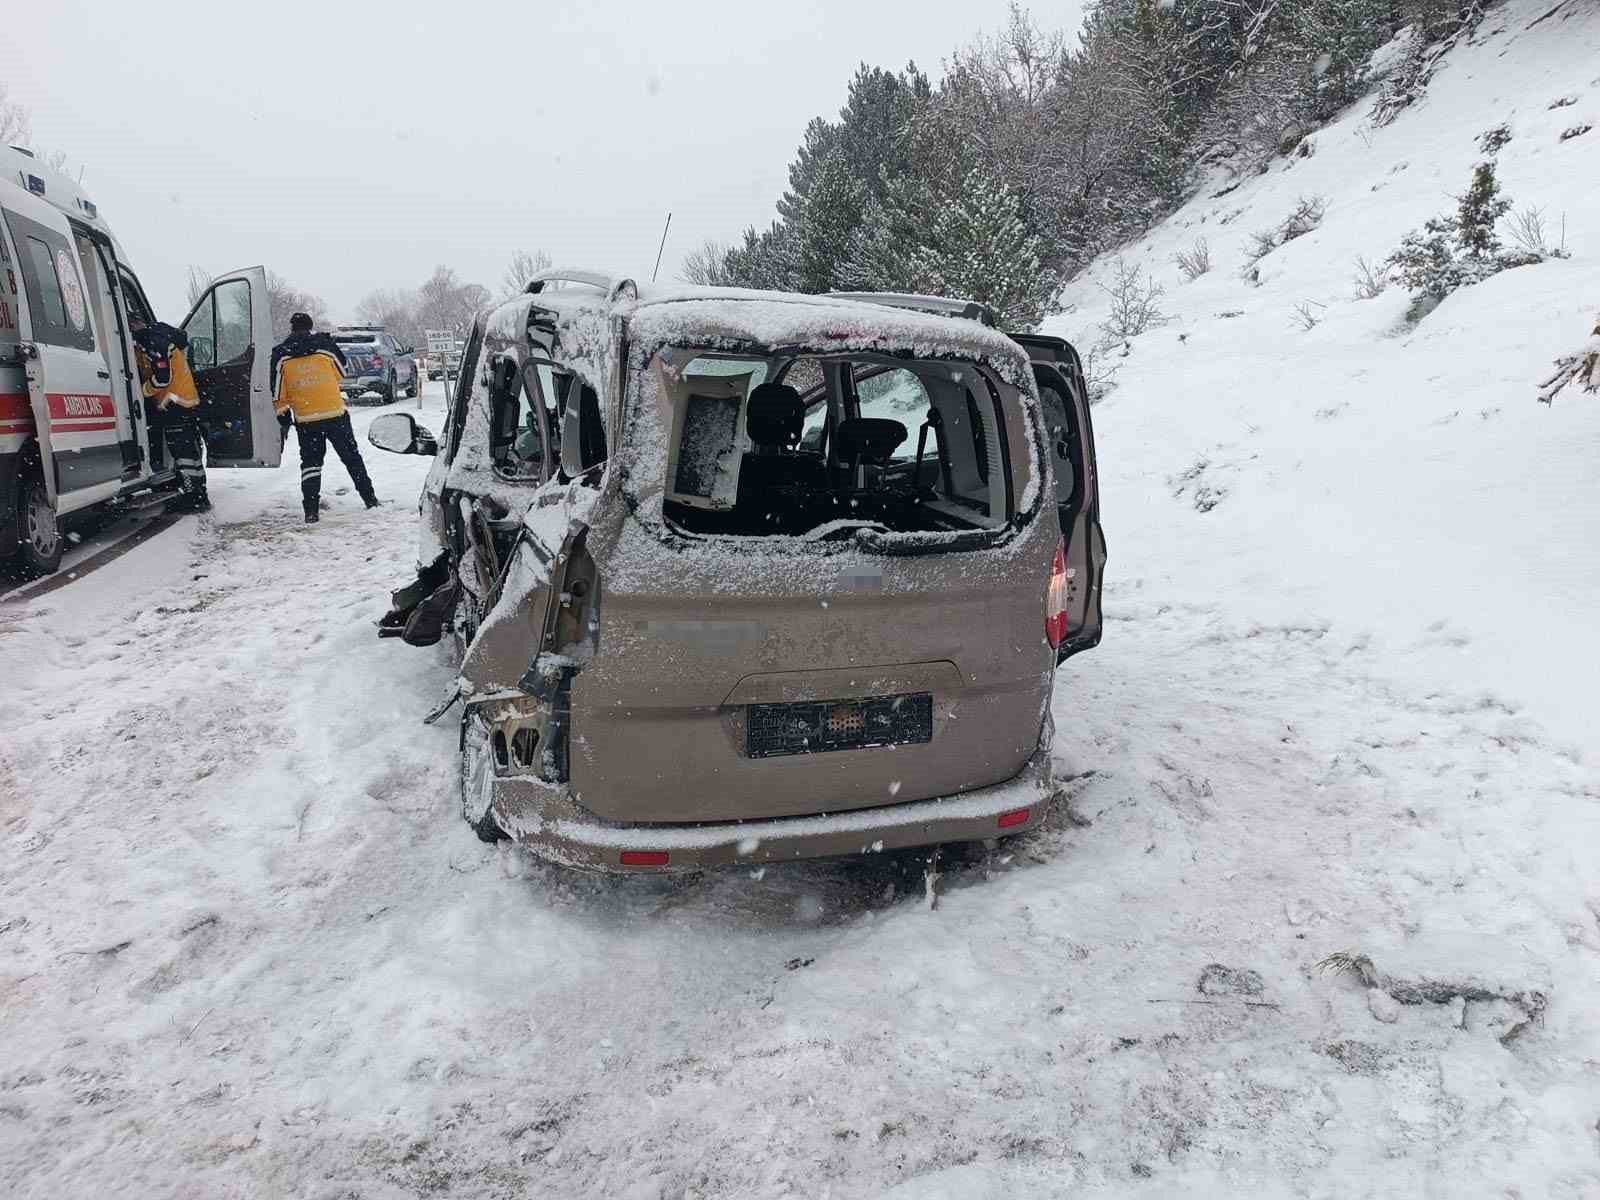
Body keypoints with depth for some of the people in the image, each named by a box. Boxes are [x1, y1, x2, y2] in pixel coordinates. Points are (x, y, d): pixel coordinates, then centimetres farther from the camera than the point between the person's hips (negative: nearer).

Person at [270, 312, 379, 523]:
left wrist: (283, 419, 12)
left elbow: (278, 393, 1)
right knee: (351, 456, 13)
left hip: (305, 420, 0)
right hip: (336, 414, 0)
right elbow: (341, 373, 12)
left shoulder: (280, 355, -1)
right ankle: (369, 498, 18)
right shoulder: (325, 345, -3)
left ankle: (310, 510, 2)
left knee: (310, 462, 10)